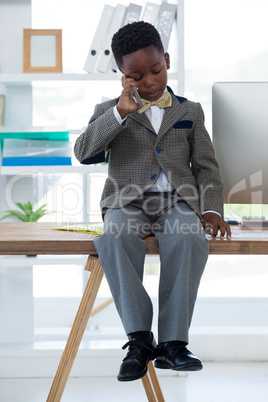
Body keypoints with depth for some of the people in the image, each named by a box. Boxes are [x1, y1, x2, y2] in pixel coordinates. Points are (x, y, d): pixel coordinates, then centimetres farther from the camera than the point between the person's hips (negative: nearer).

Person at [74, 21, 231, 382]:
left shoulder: (189, 112, 21)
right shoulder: (110, 111, 18)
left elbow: (206, 167, 17)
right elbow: (83, 152, 0)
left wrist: (211, 210, -1)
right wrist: (121, 111, -9)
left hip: (177, 200, 1)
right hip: (127, 201, 0)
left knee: (190, 238, -35)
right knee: (115, 236, -36)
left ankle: (172, 343, -30)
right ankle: (139, 338, -29)